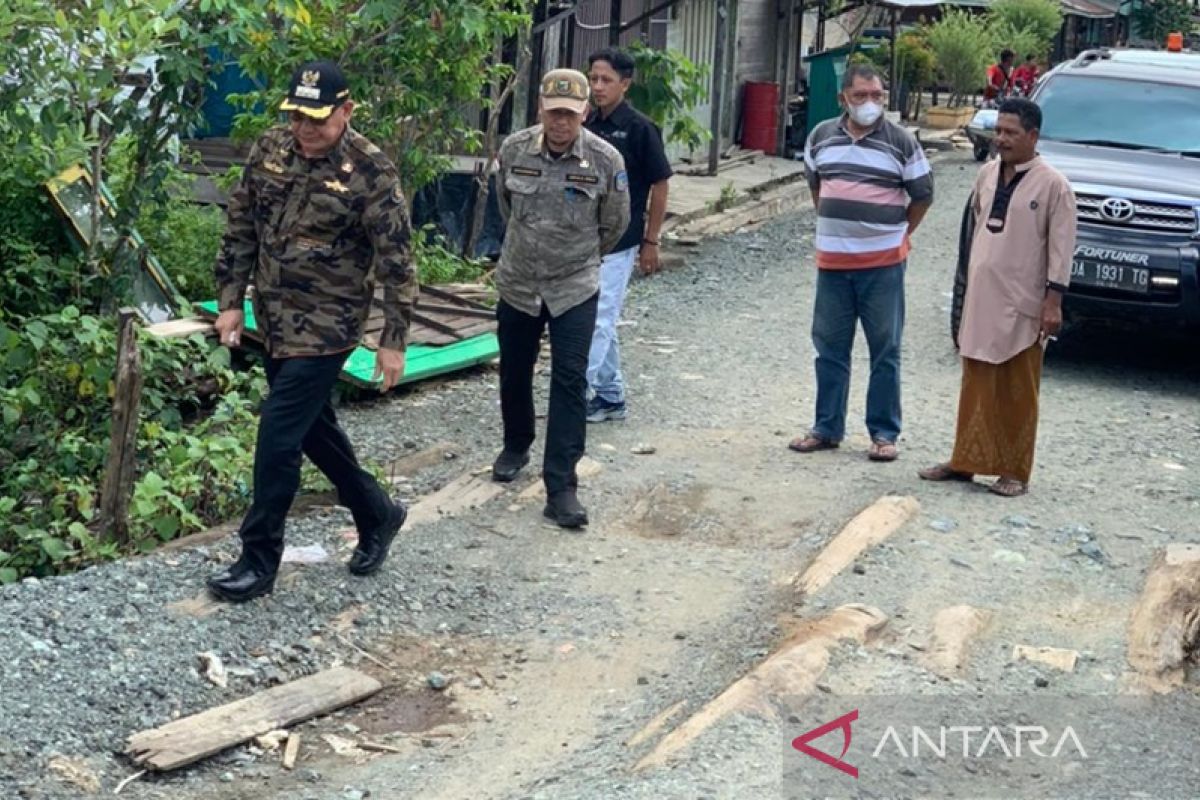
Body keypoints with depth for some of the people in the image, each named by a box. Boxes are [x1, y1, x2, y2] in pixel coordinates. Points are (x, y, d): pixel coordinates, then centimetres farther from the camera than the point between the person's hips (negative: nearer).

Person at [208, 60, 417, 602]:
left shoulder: (370, 171, -15)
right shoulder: (270, 149, 1)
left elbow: (395, 263, -12)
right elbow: (241, 229, 9)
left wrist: (393, 341, -12)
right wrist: (231, 302, 6)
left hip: (325, 327, -7)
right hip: (274, 319, 7)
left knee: (278, 436, -6)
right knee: (312, 424, 18)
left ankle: (259, 562, 7)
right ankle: (377, 514, 37)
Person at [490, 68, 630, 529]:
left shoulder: (606, 160, -15)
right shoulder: (514, 149, -8)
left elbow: (615, 224, 2)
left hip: (575, 289, -3)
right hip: (517, 283, 3)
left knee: (570, 382, -8)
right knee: (514, 371, 16)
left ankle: (561, 486, -7)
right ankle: (516, 447, 43)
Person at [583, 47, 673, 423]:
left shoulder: (639, 128, -9)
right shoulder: (588, 126, 7)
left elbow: (660, 185, -6)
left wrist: (651, 241, -8)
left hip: (618, 242, -7)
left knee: (599, 321, -8)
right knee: (601, 322, 12)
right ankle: (611, 397, 22)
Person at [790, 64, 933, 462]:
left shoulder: (901, 141, -4)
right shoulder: (821, 136, 5)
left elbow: (923, 194, 5)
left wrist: (897, 234, 8)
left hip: (883, 263, -3)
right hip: (832, 261, 3)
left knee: (885, 351, 3)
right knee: (830, 348, 9)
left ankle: (884, 433, 11)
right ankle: (827, 428, 20)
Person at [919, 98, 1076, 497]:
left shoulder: (1052, 185, -8)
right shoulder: (987, 174, 9)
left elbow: (1061, 247, -9)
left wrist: (1053, 300, -12)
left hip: (1022, 306, -5)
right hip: (980, 299, 5)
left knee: (1018, 394, 3)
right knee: (976, 387, 11)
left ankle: (1015, 471, 10)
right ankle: (965, 461, 18)